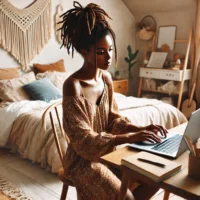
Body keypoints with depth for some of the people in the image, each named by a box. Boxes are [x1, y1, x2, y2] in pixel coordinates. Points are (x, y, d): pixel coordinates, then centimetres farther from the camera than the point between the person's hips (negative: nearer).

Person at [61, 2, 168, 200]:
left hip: (108, 151, 7)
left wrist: (140, 129, -13)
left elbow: (113, 118, 5)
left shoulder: (106, 78, -1)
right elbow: (83, 140, -26)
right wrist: (129, 137, -34)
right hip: (83, 159, -7)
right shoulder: (72, 86, -24)